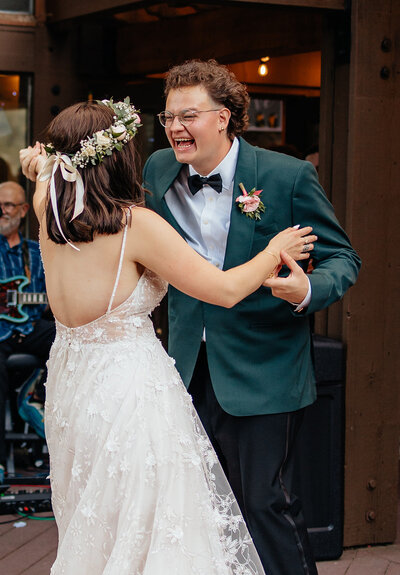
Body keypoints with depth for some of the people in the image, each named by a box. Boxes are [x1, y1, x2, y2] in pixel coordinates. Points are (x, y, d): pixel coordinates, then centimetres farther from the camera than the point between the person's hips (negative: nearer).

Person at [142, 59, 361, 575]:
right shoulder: (158, 171, 2)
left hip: (262, 373, -5)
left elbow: (342, 258, -7)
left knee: (264, 503, -2)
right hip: (191, 370, 5)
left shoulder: (289, 176, -13)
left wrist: (307, 291, -30)